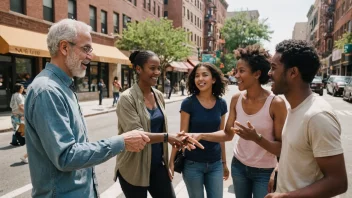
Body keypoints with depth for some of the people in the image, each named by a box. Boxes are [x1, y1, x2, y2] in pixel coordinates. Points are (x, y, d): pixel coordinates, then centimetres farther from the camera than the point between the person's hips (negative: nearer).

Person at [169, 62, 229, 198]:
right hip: (192, 164, -3)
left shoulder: (221, 104, 0)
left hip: (215, 164, 3)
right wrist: (172, 161, -10)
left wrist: (224, 162, 14)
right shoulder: (188, 103, -11)